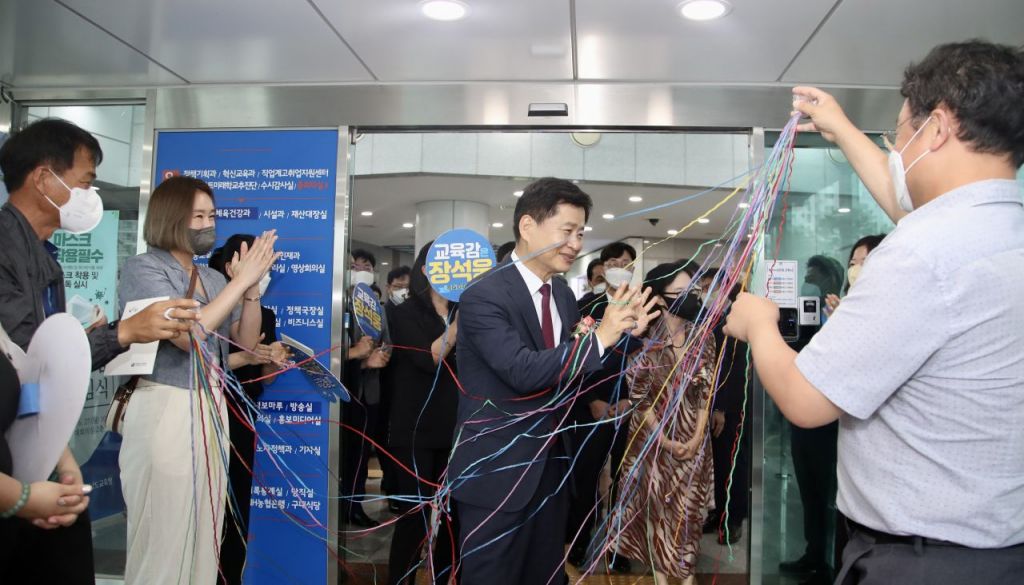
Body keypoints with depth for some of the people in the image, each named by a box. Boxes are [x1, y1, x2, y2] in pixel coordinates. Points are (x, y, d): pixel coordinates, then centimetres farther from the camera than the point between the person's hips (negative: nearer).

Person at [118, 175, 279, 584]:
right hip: (165, 409, -6)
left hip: (212, 408, 6)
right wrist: (241, 280, -15)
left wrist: (252, 288, -5)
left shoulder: (213, 278, 12)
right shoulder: (142, 268, -6)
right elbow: (187, 334, -18)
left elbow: (246, 342, 9)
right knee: (164, 537, 1)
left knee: (205, 533, 9)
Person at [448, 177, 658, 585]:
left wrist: (625, 333, -4)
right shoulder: (483, 296, -18)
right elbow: (523, 371, -28)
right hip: (495, 471, -8)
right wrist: (599, 337, -24)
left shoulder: (562, 295, 7)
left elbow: (576, 376, 9)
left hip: (550, 465, 8)